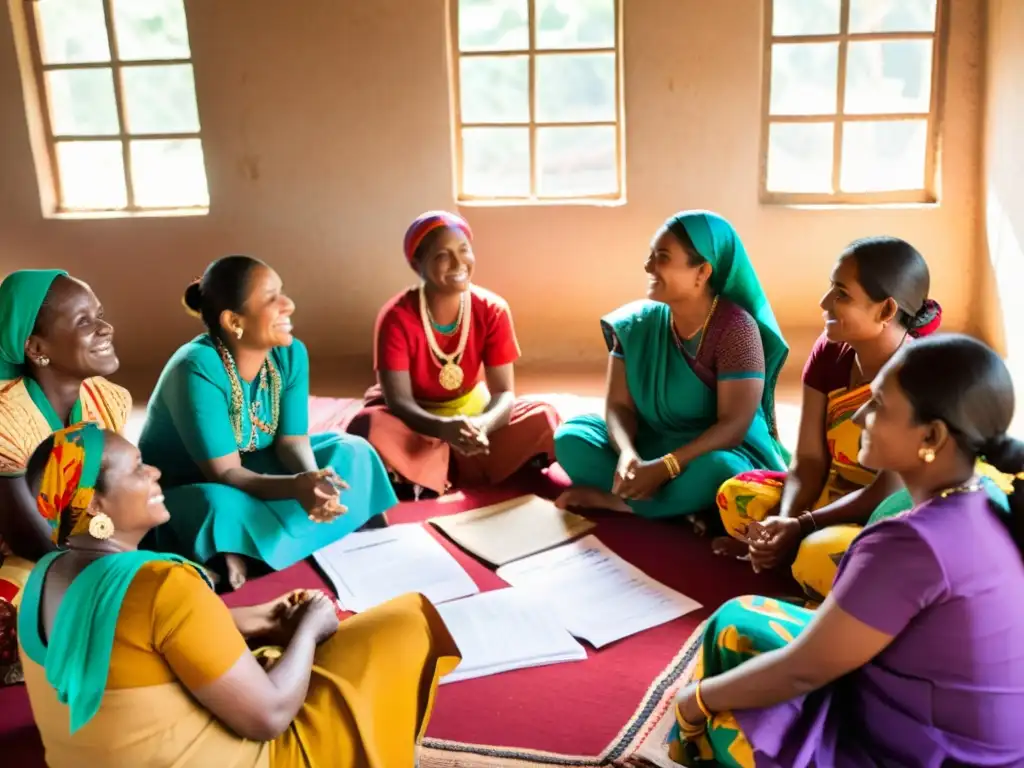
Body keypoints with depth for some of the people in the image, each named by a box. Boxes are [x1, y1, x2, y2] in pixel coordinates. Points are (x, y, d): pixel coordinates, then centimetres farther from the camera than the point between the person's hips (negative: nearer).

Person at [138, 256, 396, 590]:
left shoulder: (291, 354, -12)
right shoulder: (197, 370, -31)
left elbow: (293, 440, -12)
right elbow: (225, 474, -30)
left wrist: (314, 479, -35)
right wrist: (296, 487, -48)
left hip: (256, 471, 7)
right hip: (182, 493, -7)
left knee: (351, 451, -10)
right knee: (224, 506, -41)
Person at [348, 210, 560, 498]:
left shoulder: (492, 310, -15)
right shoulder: (397, 317, -22)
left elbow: (504, 393, -17)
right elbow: (398, 401, -27)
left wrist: (482, 425, -42)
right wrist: (444, 428, -48)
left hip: (469, 412, 4)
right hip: (415, 421, -3)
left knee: (544, 418, -21)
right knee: (369, 426, -36)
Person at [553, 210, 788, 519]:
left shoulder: (734, 328, -17)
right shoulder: (637, 322, -3)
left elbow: (734, 425, -23)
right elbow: (619, 405, -6)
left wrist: (664, 468, -32)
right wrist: (628, 454, -27)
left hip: (716, 452, -4)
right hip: (649, 446, 5)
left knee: (715, 470, -38)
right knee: (570, 438, -15)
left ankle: (616, 500, -17)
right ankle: (681, 504, -21)